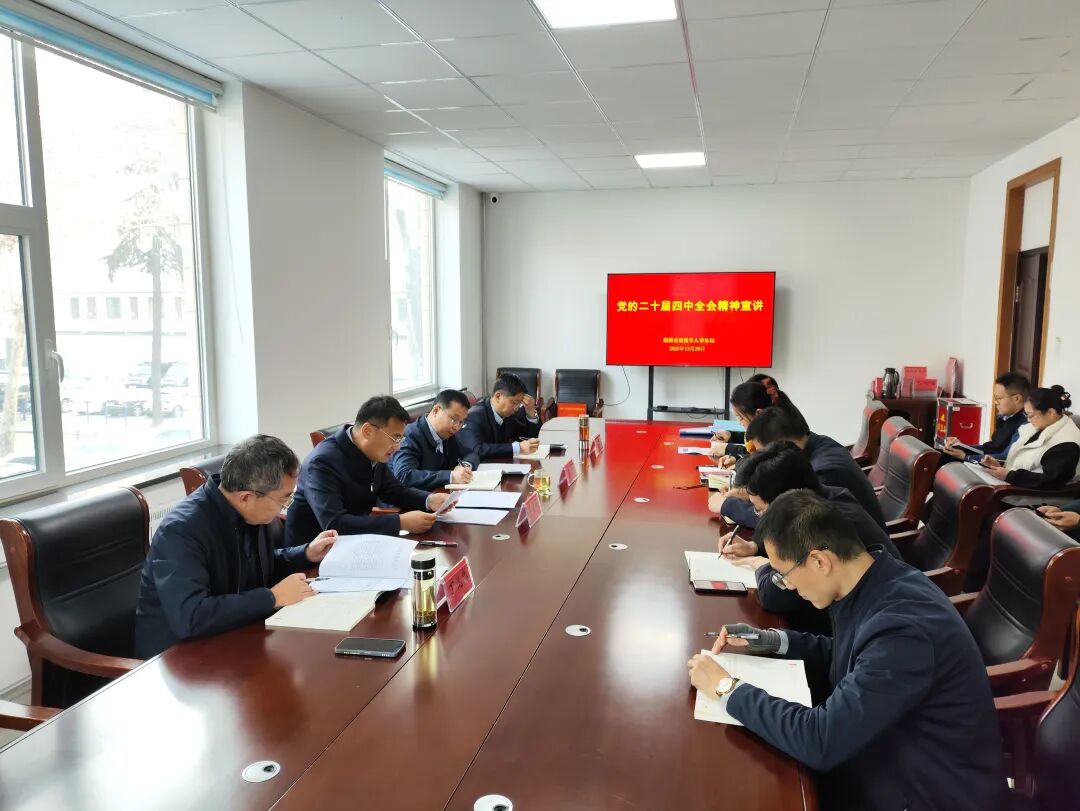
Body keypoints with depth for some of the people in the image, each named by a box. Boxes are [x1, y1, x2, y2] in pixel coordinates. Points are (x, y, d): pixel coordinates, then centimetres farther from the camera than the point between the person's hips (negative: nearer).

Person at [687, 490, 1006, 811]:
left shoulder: (903, 628, -33)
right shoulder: (873, 582, -7)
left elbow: (821, 741, -31)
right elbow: (844, 653, 14)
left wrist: (729, 688, -21)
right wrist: (772, 640, 3)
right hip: (894, 757, 7)